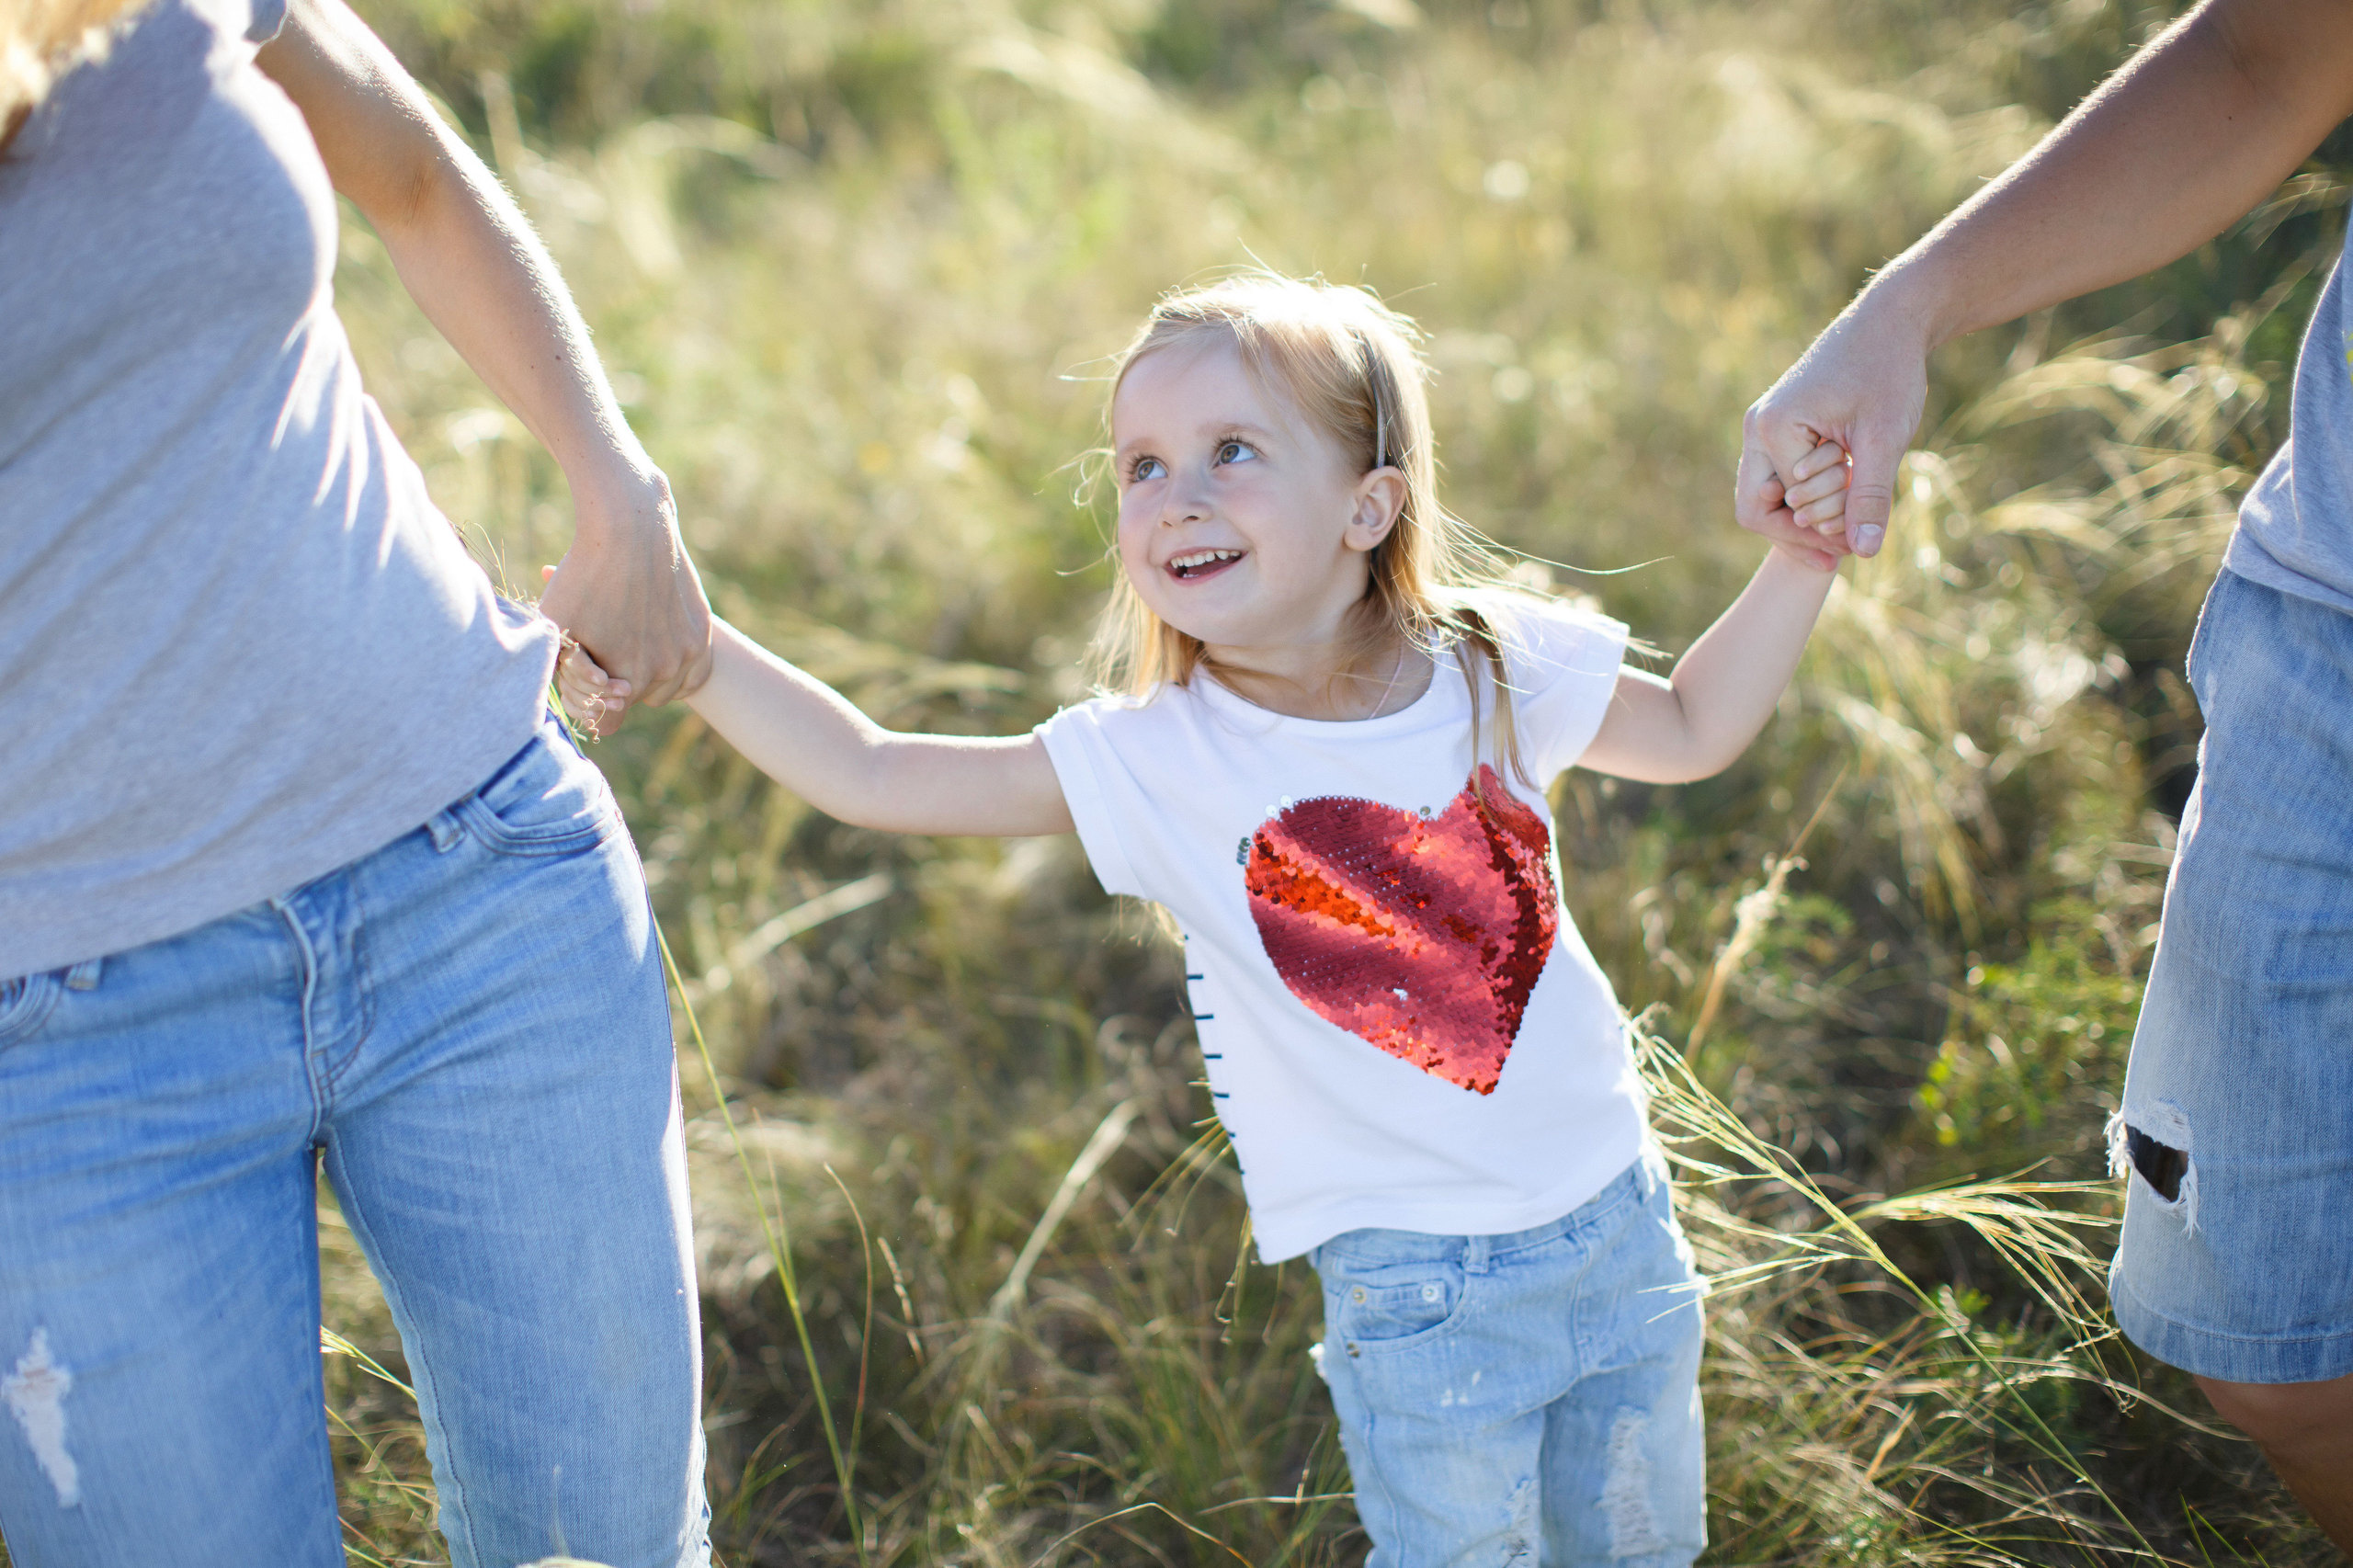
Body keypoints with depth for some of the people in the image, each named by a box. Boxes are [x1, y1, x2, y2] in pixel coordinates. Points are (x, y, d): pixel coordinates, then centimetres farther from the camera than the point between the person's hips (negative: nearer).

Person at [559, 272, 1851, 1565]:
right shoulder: (1156, 766, -15)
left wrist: (1799, 557, 0)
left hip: (1618, 1216, 3)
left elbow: (1693, 730, 10)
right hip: (1417, 1289, -3)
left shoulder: (1500, 664, -8)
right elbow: (870, 775, -16)